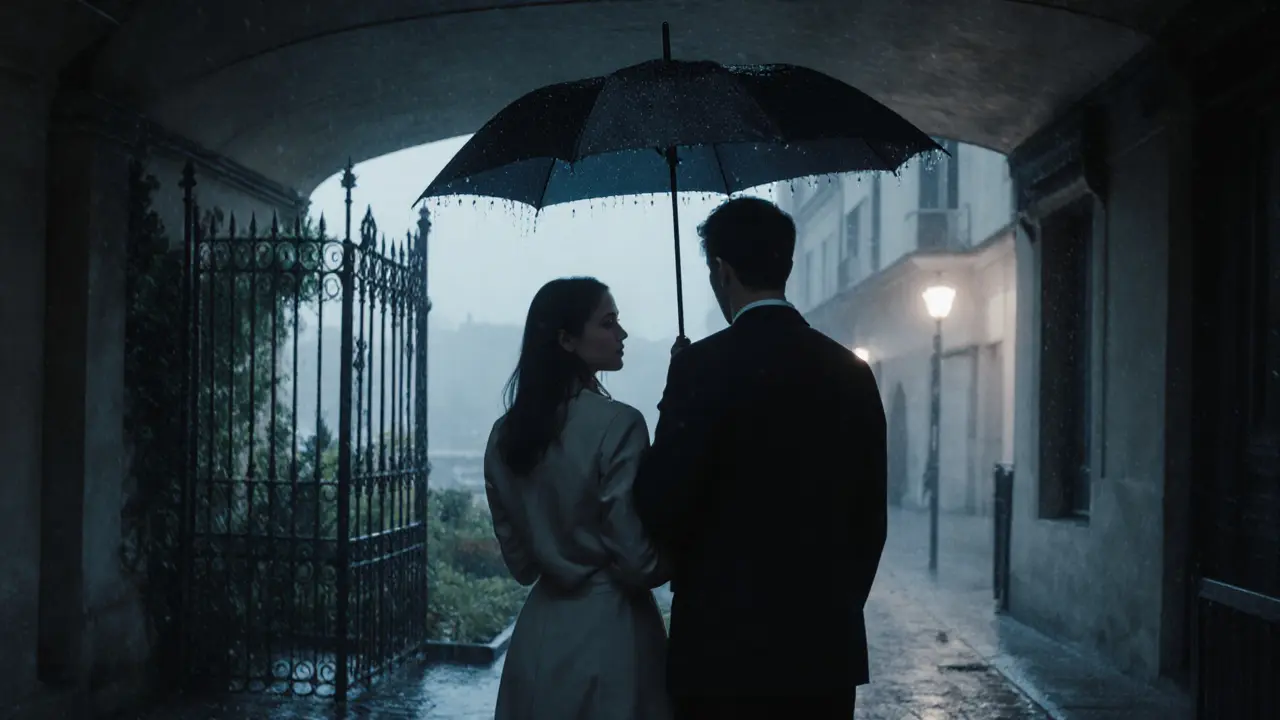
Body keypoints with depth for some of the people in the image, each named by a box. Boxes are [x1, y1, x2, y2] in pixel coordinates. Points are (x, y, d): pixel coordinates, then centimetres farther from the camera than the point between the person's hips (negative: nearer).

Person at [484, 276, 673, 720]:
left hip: (537, 634, 6)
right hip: (608, 636, -6)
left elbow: (519, 561, 10)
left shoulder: (505, 433, 3)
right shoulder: (617, 424, -17)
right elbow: (639, 561, -15)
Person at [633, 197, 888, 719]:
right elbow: (870, 518, 10)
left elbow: (660, 509, -13)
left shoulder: (706, 364, -12)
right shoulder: (851, 371, 5)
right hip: (828, 646, 5)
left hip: (727, 648, -5)